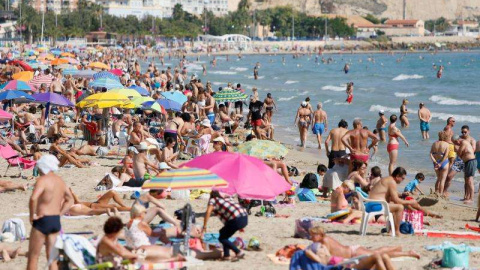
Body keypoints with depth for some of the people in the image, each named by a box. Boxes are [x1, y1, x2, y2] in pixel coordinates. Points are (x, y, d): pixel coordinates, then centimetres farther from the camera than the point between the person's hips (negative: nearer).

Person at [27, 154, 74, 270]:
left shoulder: (42, 180, -13)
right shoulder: (60, 181, 12)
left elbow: (33, 198, -29)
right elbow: (70, 200, 23)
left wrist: (32, 216, -17)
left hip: (42, 221, -7)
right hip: (56, 221, 7)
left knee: (33, 257, 3)